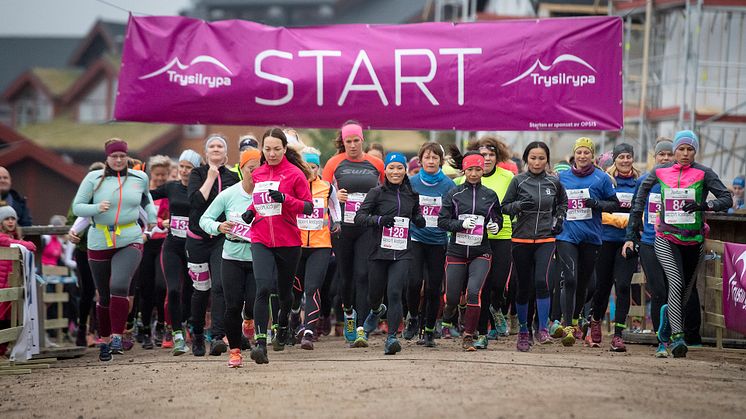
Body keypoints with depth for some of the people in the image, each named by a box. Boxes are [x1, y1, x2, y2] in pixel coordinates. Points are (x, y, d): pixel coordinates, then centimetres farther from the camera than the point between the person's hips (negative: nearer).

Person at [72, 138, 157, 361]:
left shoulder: (140, 178, 6)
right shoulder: (94, 178, -2)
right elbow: (77, 207, -1)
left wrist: (152, 218, 13)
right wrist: (97, 208, -18)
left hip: (130, 242, 0)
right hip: (99, 243, 1)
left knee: (119, 287, -23)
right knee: (105, 296, 9)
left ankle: (117, 337, -19)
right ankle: (105, 340, 25)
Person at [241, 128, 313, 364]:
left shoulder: (295, 173, -4)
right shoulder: (257, 174, 9)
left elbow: (308, 207, -5)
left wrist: (285, 199, -20)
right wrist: (251, 210, 5)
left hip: (288, 242, -1)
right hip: (261, 240, 1)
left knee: (284, 290, 15)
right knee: (263, 288, -18)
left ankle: (282, 327, 47)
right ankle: (260, 343, -23)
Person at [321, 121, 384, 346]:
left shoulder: (376, 164, 7)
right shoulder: (335, 163, 4)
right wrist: (335, 197, -14)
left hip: (367, 228, -1)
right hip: (342, 226, 1)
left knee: (362, 276, -11)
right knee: (346, 275, 10)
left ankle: (360, 328, -14)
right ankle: (348, 313, 38)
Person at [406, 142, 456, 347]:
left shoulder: (448, 185, 1)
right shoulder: (411, 183, 2)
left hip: (438, 242, 0)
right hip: (416, 239, 0)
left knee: (434, 287, 2)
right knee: (414, 281, -16)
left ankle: (429, 330, 15)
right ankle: (413, 317, 9)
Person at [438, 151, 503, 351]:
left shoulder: (490, 195, 6)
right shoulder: (454, 194, 2)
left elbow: (498, 218, 18)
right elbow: (442, 221, -1)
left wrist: (496, 226, -5)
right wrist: (462, 224, -17)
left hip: (480, 252, 0)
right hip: (457, 251, 0)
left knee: (474, 291, -20)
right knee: (452, 297, 4)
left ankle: (468, 336, -9)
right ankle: (448, 320, 40)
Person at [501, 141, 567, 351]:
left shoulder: (554, 182, 5)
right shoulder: (518, 181, -1)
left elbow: (562, 203, 23)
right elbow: (505, 206, 4)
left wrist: (559, 219, 7)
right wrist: (519, 205, -15)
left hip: (546, 240, 0)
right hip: (521, 240, 0)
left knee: (542, 281, -19)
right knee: (523, 287, 7)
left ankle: (543, 330, -12)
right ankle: (523, 332, 21)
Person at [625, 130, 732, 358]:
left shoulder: (703, 173, -2)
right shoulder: (660, 172, 4)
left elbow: (727, 199, -9)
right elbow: (639, 200, 13)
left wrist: (704, 205, -28)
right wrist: (631, 235, 9)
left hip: (693, 241, 1)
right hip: (666, 240, -1)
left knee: (685, 290, 10)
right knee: (676, 282, -21)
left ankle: (669, 313, 44)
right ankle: (677, 336, -25)